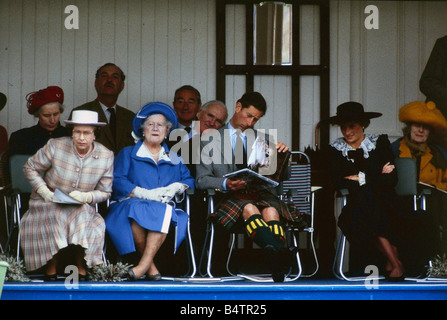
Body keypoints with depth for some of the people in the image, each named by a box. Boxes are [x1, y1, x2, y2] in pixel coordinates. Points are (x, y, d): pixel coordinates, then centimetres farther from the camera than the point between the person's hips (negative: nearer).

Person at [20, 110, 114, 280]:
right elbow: (30, 168, 1)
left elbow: (105, 192, 1)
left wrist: (86, 197, -20)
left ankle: (81, 269, -15)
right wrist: (44, 191, -12)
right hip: (49, 203, -1)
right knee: (56, 219, -33)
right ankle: (51, 268, -18)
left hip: (83, 207, 1)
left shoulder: (106, 156, -6)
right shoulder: (55, 147, -12)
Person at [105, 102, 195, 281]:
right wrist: (146, 194, -13)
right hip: (130, 204, -1)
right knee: (136, 208, -38)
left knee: (163, 210, -36)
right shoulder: (128, 154, 20)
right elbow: (117, 182, 2)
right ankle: (150, 266, -34)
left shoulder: (174, 160, 29)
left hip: (164, 207, 1)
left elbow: (189, 181, 15)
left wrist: (175, 188, -8)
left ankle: (145, 263, -44)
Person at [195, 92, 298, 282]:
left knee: (270, 211, -34)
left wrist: (283, 155, -4)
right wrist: (225, 184, -16)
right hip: (228, 197, -2)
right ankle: (279, 256, -60)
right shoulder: (212, 140, 13)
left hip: (260, 193, 2)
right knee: (249, 208, -37)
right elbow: (201, 180, 5)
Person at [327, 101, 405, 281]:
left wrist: (361, 178, -11)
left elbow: (391, 180, -7)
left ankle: (392, 262, -22)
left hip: (382, 204, -1)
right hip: (353, 204, 1)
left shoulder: (379, 143, 3)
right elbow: (338, 183, -9)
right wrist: (376, 176, -8)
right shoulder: (336, 149, 6)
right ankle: (394, 261, -25)